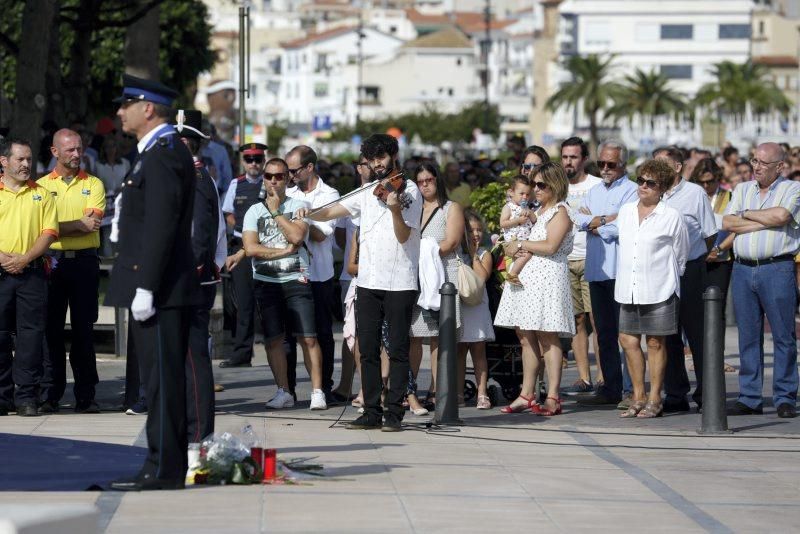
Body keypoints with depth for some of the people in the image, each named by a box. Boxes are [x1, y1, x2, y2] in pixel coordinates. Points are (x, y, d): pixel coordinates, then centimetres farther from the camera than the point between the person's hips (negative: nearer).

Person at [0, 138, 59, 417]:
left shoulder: (41, 194, 10)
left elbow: (50, 231, 3)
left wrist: (25, 258, -10)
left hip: (31, 271, 1)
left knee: (31, 334, -2)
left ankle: (26, 396, 1)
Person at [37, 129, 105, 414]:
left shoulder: (93, 184, 8)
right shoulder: (42, 185, 7)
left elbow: (93, 222, -6)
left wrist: (61, 227, -13)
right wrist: (80, 225, -11)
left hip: (84, 260, 0)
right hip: (52, 261, 0)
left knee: (84, 328, 2)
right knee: (51, 328, 1)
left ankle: (86, 396, 5)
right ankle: (49, 395, 4)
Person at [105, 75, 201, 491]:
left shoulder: (163, 155, -15)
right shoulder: (162, 151, 18)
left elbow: (160, 227, -21)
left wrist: (145, 288, -22)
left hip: (158, 290, -10)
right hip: (162, 291, 10)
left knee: (163, 379, -7)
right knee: (162, 379, 12)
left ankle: (164, 470, -5)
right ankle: (165, 466, 16)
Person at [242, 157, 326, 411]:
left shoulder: (299, 206, 5)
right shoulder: (254, 211, 9)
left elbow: (296, 236, -13)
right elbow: (250, 248, -3)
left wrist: (276, 211, -5)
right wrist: (284, 251, -7)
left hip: (296, 281, -2)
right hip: (266, 283, 2)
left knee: (308, 338, -8)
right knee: (273, 340, 2)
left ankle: (317, 392, -5)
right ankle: (283, 392, 9)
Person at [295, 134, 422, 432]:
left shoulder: (409, 191, -3)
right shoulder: (367, 193, 14)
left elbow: (403, 235, -12)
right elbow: (334, 211, 9)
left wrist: (395, 209, -30)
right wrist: (310, 214, -9)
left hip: (399, 283, -5)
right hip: (368, 281, 5)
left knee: (397, 349, -3)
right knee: (368, 350, 5)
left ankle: (394, 412, 0)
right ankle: (372, 412, 9)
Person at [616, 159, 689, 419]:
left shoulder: (671, 217, -4)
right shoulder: (625, 211, 9)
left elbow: (680, 256, 4)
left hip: (658, 290, -5)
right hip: (628, 289, 5)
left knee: (656, 342, 2)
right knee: (628, 340, 4)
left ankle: (654, 399, 9)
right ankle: (638, 397, 15)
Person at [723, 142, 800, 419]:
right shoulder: (742, 190, 17)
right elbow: (727, 222, 2)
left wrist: (747, 215, -1)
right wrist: (766, 222, -6)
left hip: (777, 269, -4)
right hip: (743, 269, 4)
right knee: (748, 336, 6)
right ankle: (749, 398, 10)